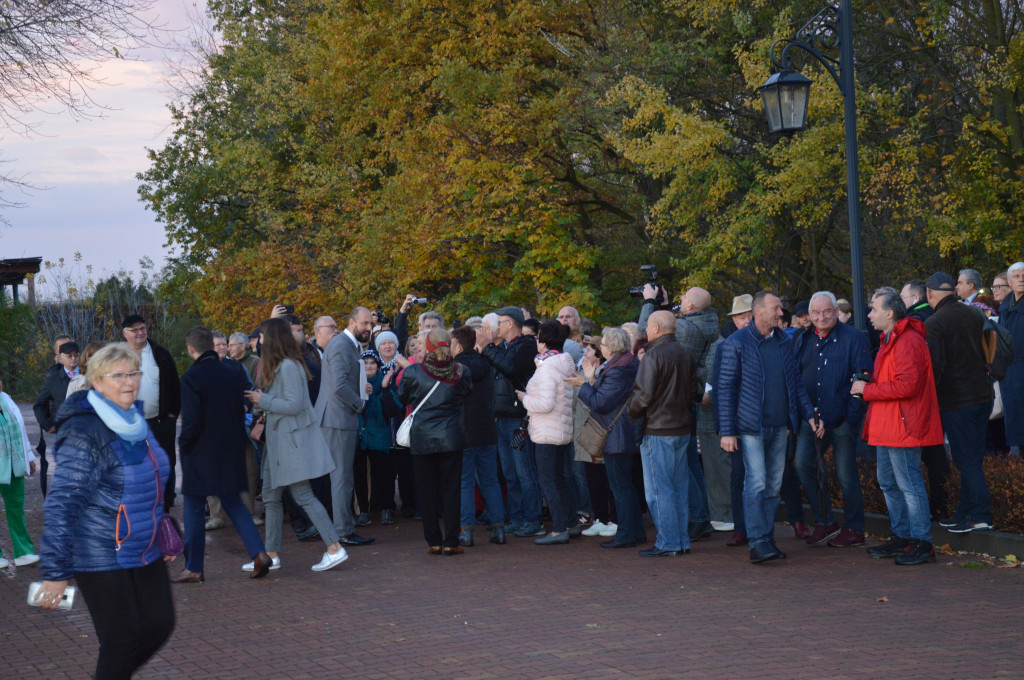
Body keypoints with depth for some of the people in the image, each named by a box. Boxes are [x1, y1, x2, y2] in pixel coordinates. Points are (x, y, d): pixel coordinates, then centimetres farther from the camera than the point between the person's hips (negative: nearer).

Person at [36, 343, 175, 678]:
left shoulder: (135, 422, 8)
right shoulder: (83, 434, -19)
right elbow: (60, 505, -22)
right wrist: (55, 573, -24)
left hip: (144, 551, 8)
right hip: (101, 558, -8)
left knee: (159, 626, 10)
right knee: (122, 641, -4)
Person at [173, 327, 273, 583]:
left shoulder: (192, 378, -16)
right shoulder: (234, 374, 3)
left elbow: (192, 421, -19)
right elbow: (244, 411, 9)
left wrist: (184, 445, -5)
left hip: (200, 456, -6)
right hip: (230, 453, 6)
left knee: (194, 509, 6)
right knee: (234, 503, 16)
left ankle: (193, 568, 11)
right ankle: (259, 552, 2)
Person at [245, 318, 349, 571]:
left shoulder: (288, 366, -16)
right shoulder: (275, 366, 15)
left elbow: (294, 405, -21)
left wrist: (263, 400, -13)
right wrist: (259, 398, 4)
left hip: (293, 440, -10)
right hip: (278, 439, 10)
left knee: (303, 495, -9)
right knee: (271, 496, 11)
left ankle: (335, 548, -7)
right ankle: (272, 555, 17)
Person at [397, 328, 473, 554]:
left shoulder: (413, 372, -9)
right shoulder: (460, 372, -5)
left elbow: (401, 398, 7)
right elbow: (467, 393, 13)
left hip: (422, 439, -1)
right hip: (451, 438, 1)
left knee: (427, 491, 8)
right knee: (451, 489, 5)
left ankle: (433, 541, 9)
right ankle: (451, 542, 3)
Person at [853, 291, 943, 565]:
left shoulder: (908, 342, -17)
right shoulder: (890, 340, 19)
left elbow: (907, 384, -26)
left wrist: (868, 390, -18)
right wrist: (869, 383, 7)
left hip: (903, 426, -11)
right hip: (887, 427, 11)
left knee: (909, 484, -7)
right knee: (888, 482, 16)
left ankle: (921, 543, -3)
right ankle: (901, 537, 24)